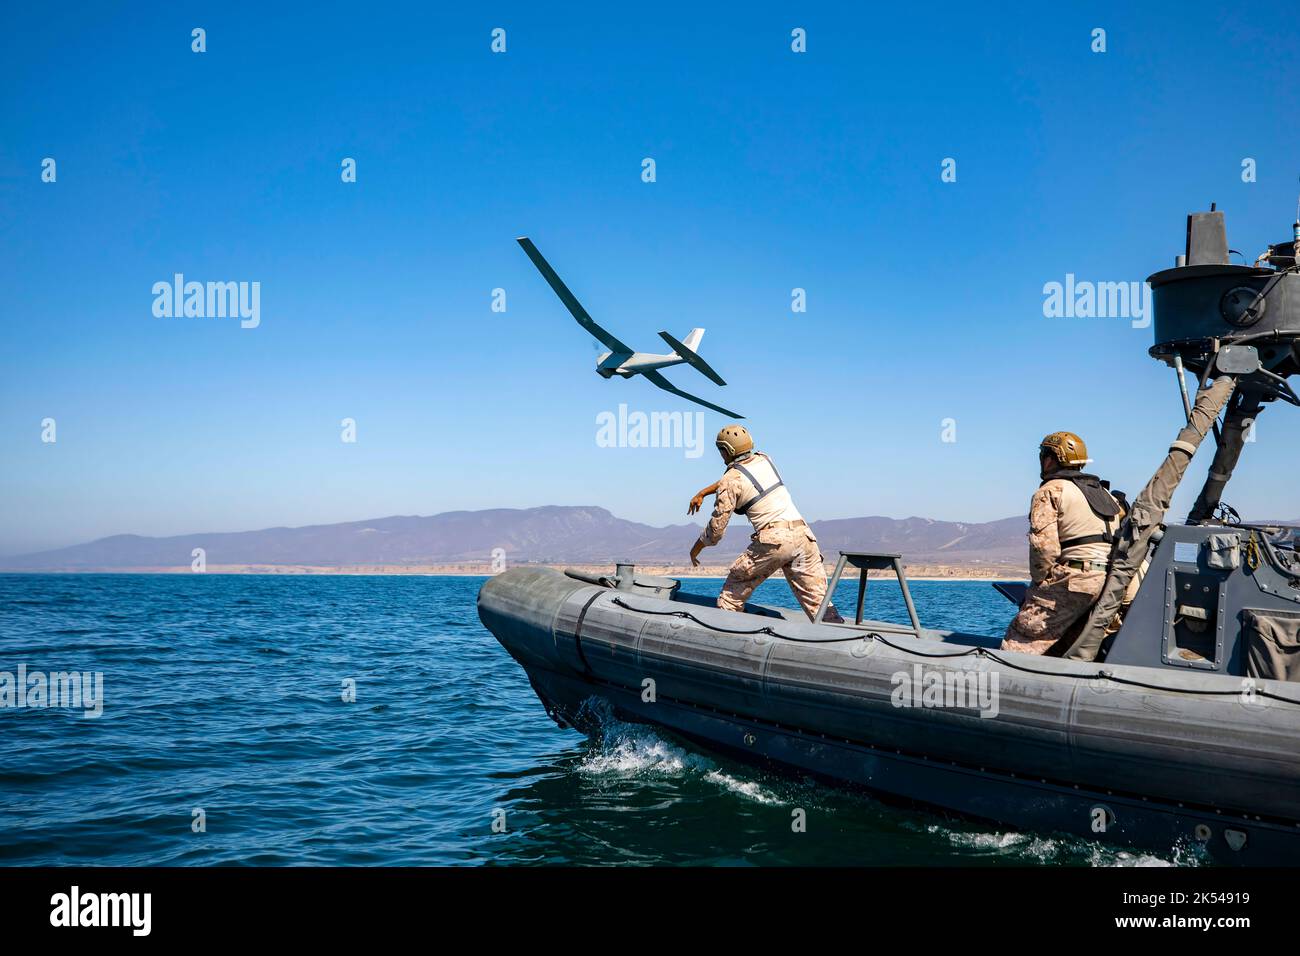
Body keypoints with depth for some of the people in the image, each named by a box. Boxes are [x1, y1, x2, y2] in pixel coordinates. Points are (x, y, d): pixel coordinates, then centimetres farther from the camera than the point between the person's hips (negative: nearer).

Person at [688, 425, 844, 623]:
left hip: (774, 540, -5)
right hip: (803, 533, 5)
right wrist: (702, 493, 41)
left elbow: (717, 528, 3)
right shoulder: (764, 460, 19)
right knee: (818, 601, 1)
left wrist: (696, 549, 21)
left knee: (735, 585, 15)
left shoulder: (730, 480, 1)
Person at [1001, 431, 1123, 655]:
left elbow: (1043, 544, -13)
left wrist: (1039, 582, -2)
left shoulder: (1050, 492, 0)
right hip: (1112, 583, 8)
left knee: (1019, 641, -7)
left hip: (1075, 578, -8)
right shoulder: (1103, 492, 25)